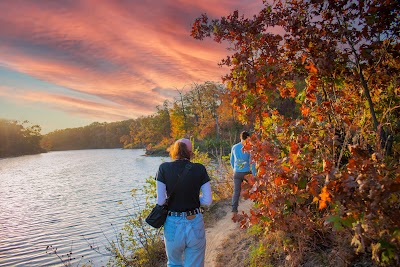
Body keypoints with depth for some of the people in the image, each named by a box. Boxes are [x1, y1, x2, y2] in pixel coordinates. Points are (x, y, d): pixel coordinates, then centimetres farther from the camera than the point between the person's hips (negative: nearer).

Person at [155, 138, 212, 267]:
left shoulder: (164, 168, -8)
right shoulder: (200, 169, -7)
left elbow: (160, 201, -10)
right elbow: (208, 200, -7)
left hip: (173, 225, 0)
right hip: (195, 224, 0)